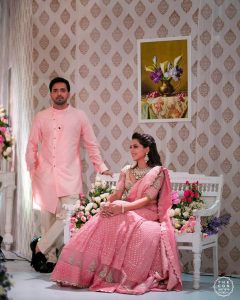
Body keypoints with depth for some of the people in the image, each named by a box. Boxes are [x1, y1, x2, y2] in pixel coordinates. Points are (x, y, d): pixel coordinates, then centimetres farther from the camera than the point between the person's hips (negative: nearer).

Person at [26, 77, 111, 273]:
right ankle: (50, 258, 13)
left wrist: (102, 168, 1)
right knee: (48, 218, 4)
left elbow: (91, 144, 8)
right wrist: (32, 170, 5)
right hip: (45, 175, 1)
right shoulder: (41, 117, 9)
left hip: (69, 175, -1)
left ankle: (40, 247, 3)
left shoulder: (79, 116, 6)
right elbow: (32, 145, 12)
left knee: (67, 217, -14)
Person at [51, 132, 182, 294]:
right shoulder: (126, 171, 20)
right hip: (124, 212, 5)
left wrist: (123, 207, -25)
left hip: (145, 214, -5)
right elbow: (117, 194, 9)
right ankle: (86, 274, -33)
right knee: (101, 223, -28)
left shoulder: (157, 172, 2)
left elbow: (148, 199, -10)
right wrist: (108, 204, -16)